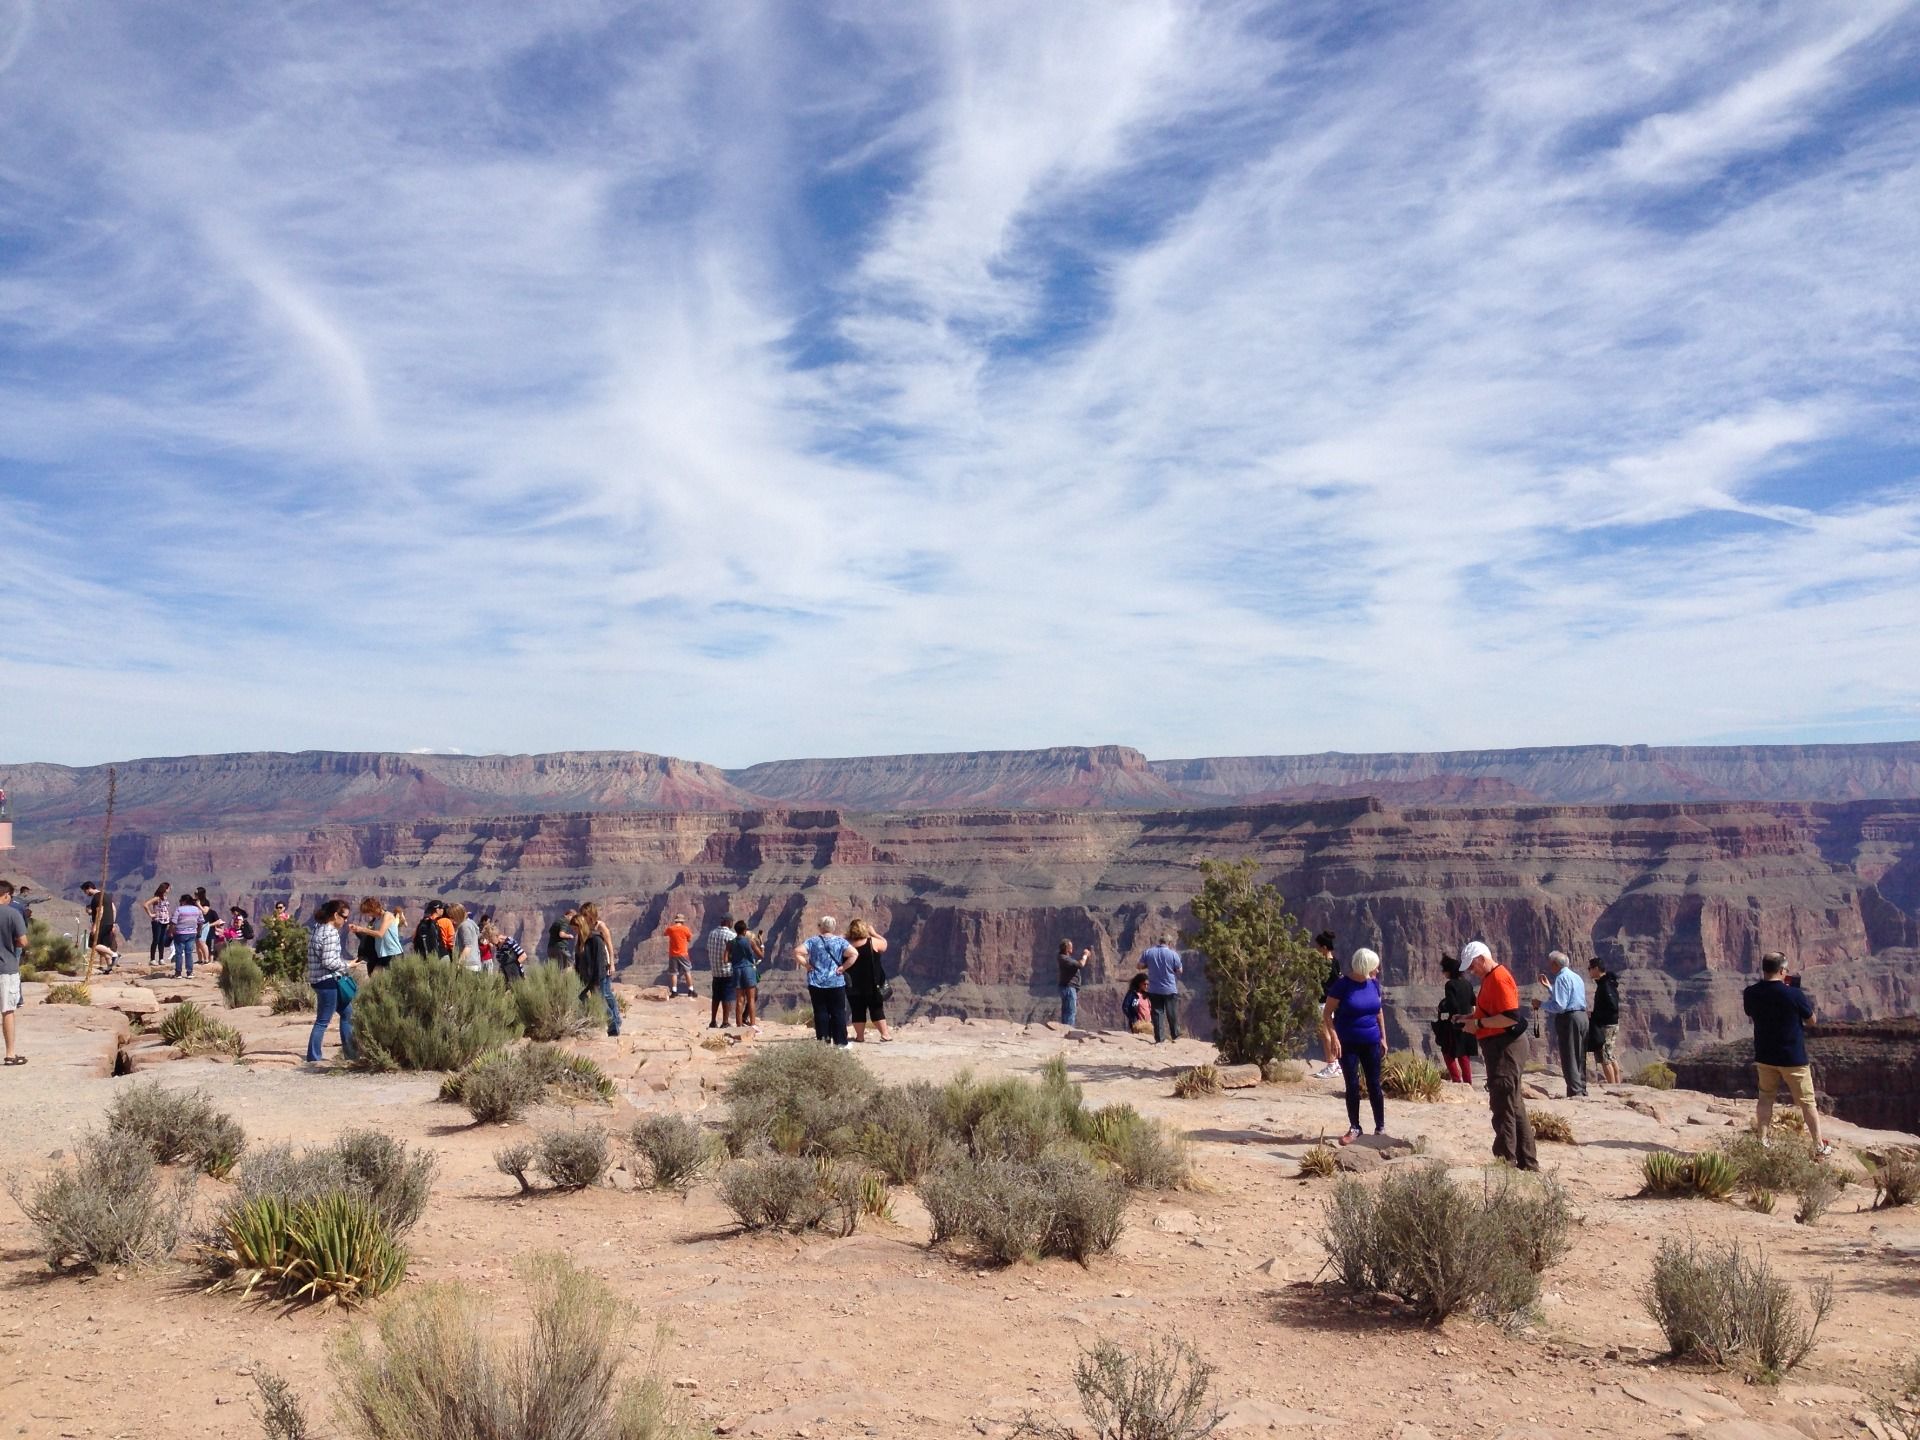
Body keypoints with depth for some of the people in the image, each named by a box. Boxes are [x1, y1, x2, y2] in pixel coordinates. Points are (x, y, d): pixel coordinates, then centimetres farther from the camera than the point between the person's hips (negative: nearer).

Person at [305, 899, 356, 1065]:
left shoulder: (317, 928, 12)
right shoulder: (331, 933, -18)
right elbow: (329, 961, -23)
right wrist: (347, 965, -8)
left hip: (318, 978, 10)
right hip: (328, 980, -10)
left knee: (347, 1013, 17)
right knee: (323, 1020, -1)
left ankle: (350, 1052, 23)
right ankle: (313, 1057, 6)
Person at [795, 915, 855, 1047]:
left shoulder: (812, 941, 1)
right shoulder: (840, 941, 1)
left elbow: (797, 952, -12)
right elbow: (853, 954, -12)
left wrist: (806, 965, -4)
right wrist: (843, 967, -4)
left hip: (816, 983, 0)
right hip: (836, 982, 0)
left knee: (821, 1012, 5)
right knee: (838, 1013, 4)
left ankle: (823, 1040, 4)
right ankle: (840, 1042, 4)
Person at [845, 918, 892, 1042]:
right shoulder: (872, 942, -10)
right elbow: (884, 944, 8)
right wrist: (874, 933, 18)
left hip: (854, 986, 1)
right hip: (873, 985, -1)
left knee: (858, 1011, 8)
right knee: (877, 1009, 6)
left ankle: (860, 1036, 10)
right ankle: (885, 1033, 4)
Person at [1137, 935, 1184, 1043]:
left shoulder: (1148, 953, -3)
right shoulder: (1173, 954, -10)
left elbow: (1140, 966, 3)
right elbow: (1180, 970, -2)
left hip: (1154, 990, 2)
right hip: (1170, 989, -2)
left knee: (1157, 1013, 5)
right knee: (1172, 1014, 12)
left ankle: (1159, 1038, 3)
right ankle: (1175, 1035, 21)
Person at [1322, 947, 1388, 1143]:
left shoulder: (1374, 983, 1)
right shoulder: (1342, 985, -14)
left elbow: (1378, 1011, 13)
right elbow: (1327, 1013, -10)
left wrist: (1383, 1037, 12)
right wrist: (1333, 1037, -18)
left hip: (1371, 1043, 4)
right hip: (1347, 1044, -4)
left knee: (1374, 1085, 6)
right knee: (1352, 1086, 2)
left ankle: (1380, 1127, 18)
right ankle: (1354, 1128, 14)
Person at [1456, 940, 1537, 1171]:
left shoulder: (1499, 979, -18)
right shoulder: (1490, 978, 15)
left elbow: (1511, 1017, -25)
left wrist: (1479, 1023, -18)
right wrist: (1473, 1017, 8)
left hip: (1504, 1046, -11)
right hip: (1498, 1047, 11)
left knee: (1503, 1106, -6)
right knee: (1514, 1106, 15)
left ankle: (1505, 1162, -1)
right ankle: (1527, 1162, 22)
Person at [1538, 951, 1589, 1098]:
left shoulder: (1562, 978, -12)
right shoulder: (1576, 976, 17)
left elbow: (1559, 1006, -18)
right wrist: (1549, 987, 25)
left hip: (1568, 1019, -9)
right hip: (1582, 1016, 9)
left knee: (1568, 1058, -6)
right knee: (1579, 1058, 14)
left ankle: (1575, 1092, -10)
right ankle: (1582, 1091, 17)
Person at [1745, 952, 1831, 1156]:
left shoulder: (1751, 993, -7)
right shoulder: (1794, 994, -19)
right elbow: (1811, 1018, -3)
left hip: (1764, 1057, 3)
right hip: (1793, 1057, -3)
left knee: (1765, 1099, 15)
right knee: (1807, 1101, 9)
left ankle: (1763, 1141, 14)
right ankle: (1819, 1146, 17)